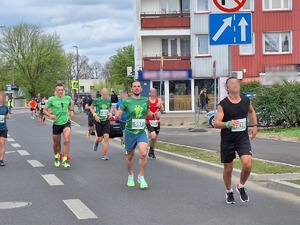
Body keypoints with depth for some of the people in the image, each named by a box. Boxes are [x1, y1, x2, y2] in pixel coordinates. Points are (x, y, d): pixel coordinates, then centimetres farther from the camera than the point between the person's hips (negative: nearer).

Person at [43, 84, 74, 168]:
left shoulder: (68, 98, 1)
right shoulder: (52, 99, -7)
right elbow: (44, 110, -1)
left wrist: (71, 111, 10)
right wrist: (50, 115, -18)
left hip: (66, 122, 0)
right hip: (56, 124, 0)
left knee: (66, 140, -21)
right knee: (56, 143, 12)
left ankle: (65, 160, -16)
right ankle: (56, 158, 41)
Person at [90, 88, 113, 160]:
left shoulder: (109, 100, 1)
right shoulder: (97, 100, -7)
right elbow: (91, 108, 5)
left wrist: (111, 113, 0)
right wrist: (95, 115, -9)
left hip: (107, 121, 2)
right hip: (99, 121, -2)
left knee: (106, 137, -9)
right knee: (100, 139, 4)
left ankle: (104, 154, -1)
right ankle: (96, 143, 43)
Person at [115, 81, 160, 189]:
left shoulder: (145, 100, 4)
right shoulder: (126, 101, -5)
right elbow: (119, 114, -6)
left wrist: (154, 115, 1)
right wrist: (117, 116, -29)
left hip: (142, 132, 1)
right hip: (130, 132, -1)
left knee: (143, 154, -18)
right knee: (130, 156, 13)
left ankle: (141, 177, -2)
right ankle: (130, 176, 37)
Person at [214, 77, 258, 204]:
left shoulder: (246, 101, 1)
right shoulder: (223, 105, -12)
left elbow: (251, 111, 24)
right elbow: (216, 123, -17)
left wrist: (255, 125, 13)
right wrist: (228, 124, -36)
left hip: (243, 139, 2)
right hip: (227, 141, -2)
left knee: (247, 164, -17)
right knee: (228, 168, 10)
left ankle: (241, 187, 11)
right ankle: (229, 192, 35)